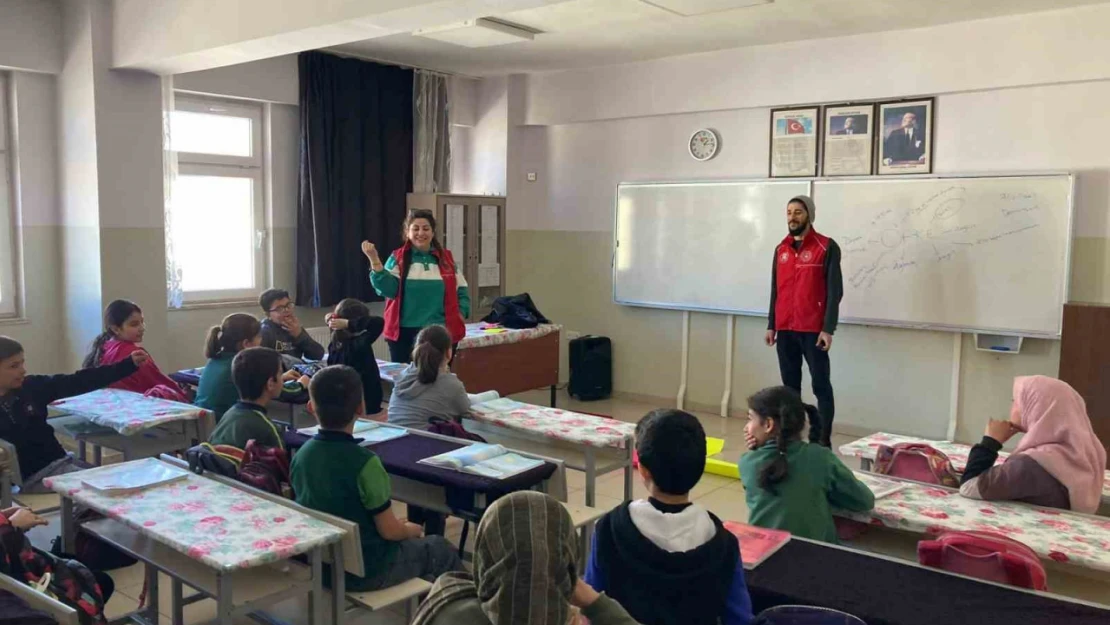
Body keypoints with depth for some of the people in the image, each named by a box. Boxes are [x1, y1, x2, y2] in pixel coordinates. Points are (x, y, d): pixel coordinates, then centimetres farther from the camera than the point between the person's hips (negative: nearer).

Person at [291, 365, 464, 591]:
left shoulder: (301, 455, -7)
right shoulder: (364, 462, -27)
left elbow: (329, 513, 6)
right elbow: (389, 530, -20)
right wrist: (410, 530, 3)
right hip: (366, 570, -6)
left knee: (412, 542, 30)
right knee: (442, 549, 19)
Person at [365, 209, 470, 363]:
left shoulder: (446, 258, 9)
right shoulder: (398, 258, 3)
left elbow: (461, 290, 13)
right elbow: (388, 289, -10)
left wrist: (461, 313, -2)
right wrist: (374, 260, -19)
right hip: (404, 332, -1)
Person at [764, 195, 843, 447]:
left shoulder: (827, 247, -4)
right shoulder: (781, 249, 13)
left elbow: (835, 291, -7)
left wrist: (828, 329, -14)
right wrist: (771, 325, 12)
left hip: (813, 330, -5)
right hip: (785, 330, 5)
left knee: (821, 385, 0)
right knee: (790, 385, 10)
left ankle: (822, 441, 3)